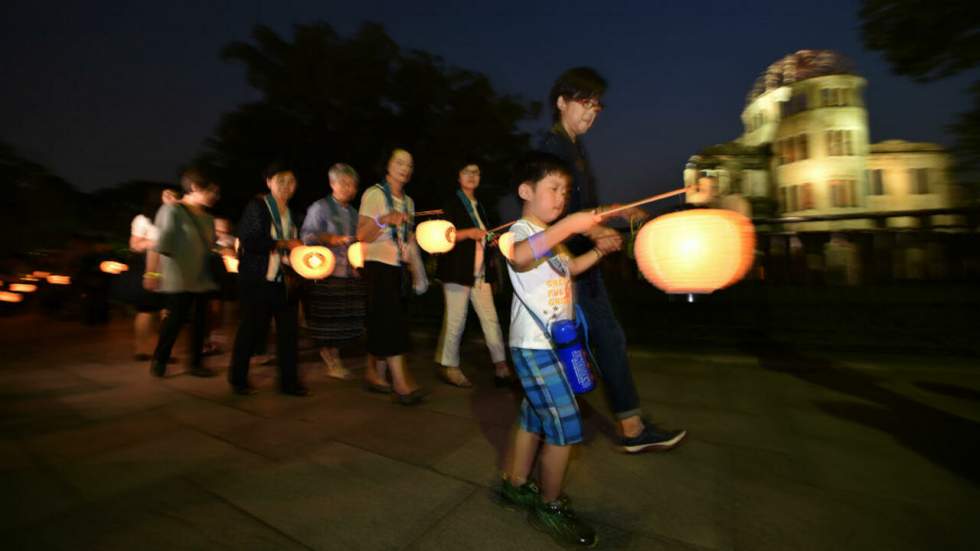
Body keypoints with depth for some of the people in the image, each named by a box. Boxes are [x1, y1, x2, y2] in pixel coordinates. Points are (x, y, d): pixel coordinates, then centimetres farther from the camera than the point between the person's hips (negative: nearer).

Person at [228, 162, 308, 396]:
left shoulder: (291, 213, 14)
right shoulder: (256, 206, -5)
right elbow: (250, 241, -16)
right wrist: (284, 244, -20)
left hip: (285, 279, 5)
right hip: (258, 280, -5)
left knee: (289, 329, 3)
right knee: (252, 329, 5)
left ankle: (289, 381, 14)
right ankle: (238, 379, 25)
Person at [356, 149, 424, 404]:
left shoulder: (408, 201, 15)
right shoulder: (374, 194, -6)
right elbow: (362, 235, -13)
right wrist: (384, 220, -30)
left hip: (400, 267, 7)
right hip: (379, 265, -7)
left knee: (380, 324, 11)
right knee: (390, 322, -10)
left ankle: (371, 372, 23)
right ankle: (400, 383, -7)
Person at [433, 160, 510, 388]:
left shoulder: (479, 205, 22)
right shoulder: (450, 203, 3)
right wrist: (468, 233, -18)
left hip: (480, 271, 6)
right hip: (457, 270, -6)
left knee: (490, 319, 1)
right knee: (455, 321, -3)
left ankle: (501, 365, 5)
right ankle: (448, 366, 11)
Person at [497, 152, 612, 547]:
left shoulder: (551, 237, 16)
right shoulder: (522, 230, -15)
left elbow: (568, 268, 32)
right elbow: (520, 256, -40)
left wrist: (598, 251, 17)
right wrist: (566, 225, -46)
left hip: (552, 343, 10)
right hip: (535, 346, -10)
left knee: (535, 419, 19)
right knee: (565, 428, -2)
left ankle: (515, 485, 37)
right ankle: (550, 508, 18)